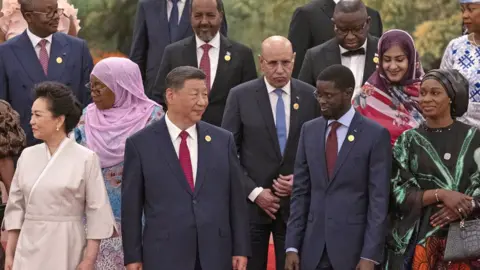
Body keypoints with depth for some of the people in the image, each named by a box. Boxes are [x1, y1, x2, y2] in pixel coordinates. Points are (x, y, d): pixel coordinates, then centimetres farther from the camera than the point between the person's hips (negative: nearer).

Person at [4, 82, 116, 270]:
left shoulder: (86, 159, -5)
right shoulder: (27, 156, 7)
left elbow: (97, 211, -5)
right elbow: (17, 206, 10)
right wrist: (9, 254, 7)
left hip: (65, 248, -3)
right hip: (28, 248, 4)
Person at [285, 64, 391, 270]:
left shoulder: (375, 135, -4)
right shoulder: (309, 130, 10)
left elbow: (379, 199, -7)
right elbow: (300, 192, 10)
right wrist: (292, 246, 2)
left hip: (354, 246, -4)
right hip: (313, 247, 4)